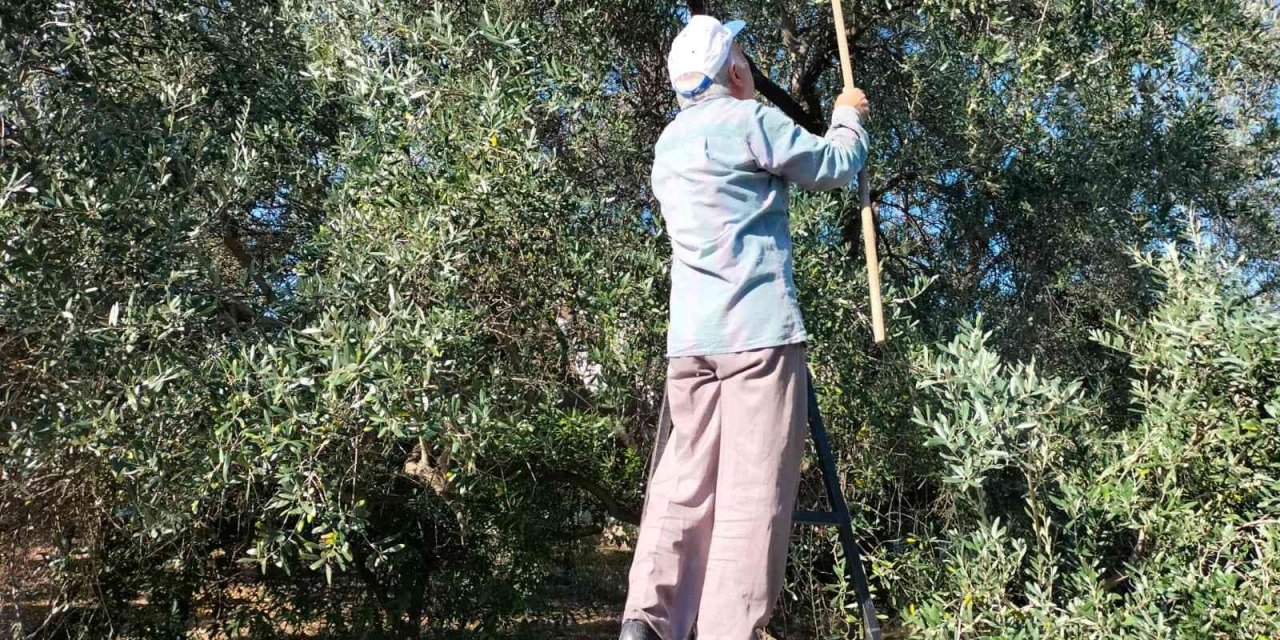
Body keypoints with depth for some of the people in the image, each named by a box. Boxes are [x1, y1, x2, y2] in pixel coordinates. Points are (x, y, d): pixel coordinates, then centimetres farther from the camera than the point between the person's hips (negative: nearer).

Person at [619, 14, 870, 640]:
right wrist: (848, 118, 26)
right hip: (757, 328, -7)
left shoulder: (668, 145, 20)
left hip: (689, 335, 7)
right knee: (753, 490, -5)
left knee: (685, 478, 8)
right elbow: (836, 165, 7)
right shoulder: (748, 119, -2)